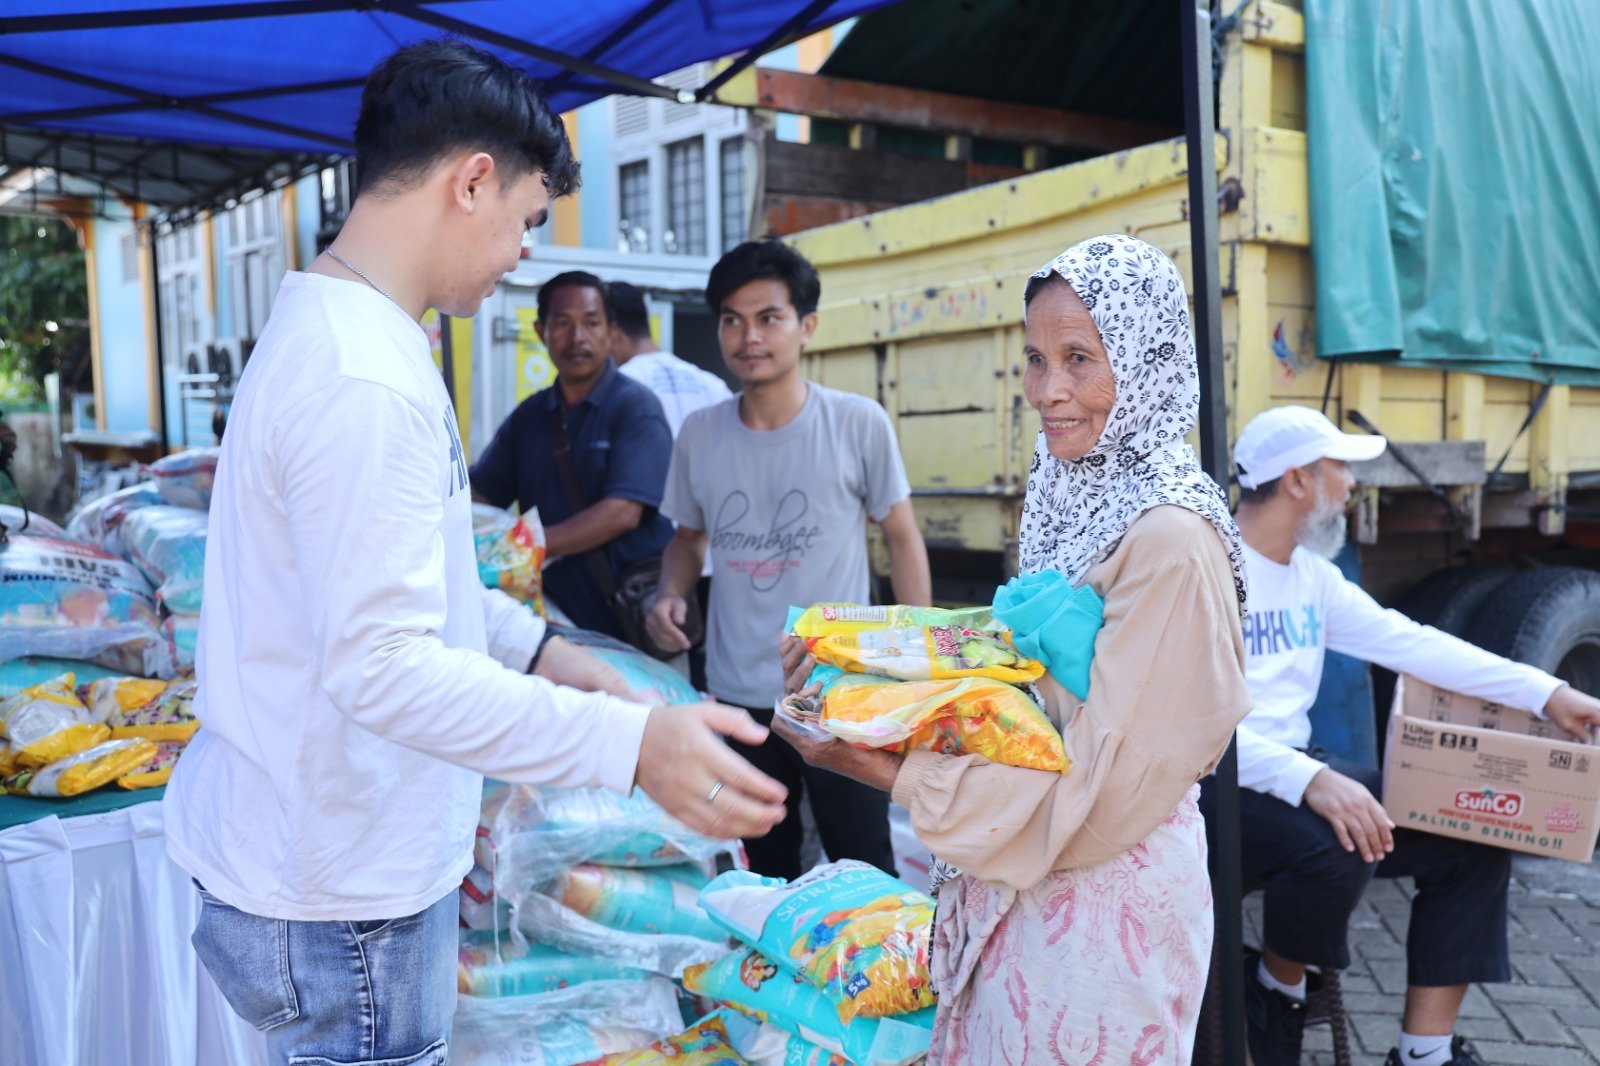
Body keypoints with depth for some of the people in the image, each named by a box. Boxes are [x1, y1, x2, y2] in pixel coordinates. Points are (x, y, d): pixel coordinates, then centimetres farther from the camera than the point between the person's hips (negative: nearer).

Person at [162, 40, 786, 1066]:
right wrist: (630, 741, -35)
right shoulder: (363, 384, -26)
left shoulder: (328, 324, 10)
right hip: (341, 897, -10)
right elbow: (381, 667, -30)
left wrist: (536, 647, 16)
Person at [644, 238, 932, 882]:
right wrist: (670, 594, -5)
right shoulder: (699, 433, 1)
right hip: (737, 695, 4)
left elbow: (902, 538, 0)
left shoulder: (858, 424, -8)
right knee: (764, 878, 17)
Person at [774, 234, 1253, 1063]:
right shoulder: (1074, 498, 3)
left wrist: (892, 772, -20)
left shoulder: (1170, 540, -23)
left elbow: (1105, 786, -22)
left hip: (1103, 899, -7)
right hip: (1027, 878, 8)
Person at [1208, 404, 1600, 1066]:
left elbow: (1411, 643, 12)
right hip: (1220, 782, -9)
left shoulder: (1312, 574, 12)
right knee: (1337, 847, -35)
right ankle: (1277, 989, -2)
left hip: (1299, 766, 9)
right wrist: (1309, 779, -37)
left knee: (1475, 835, 1)